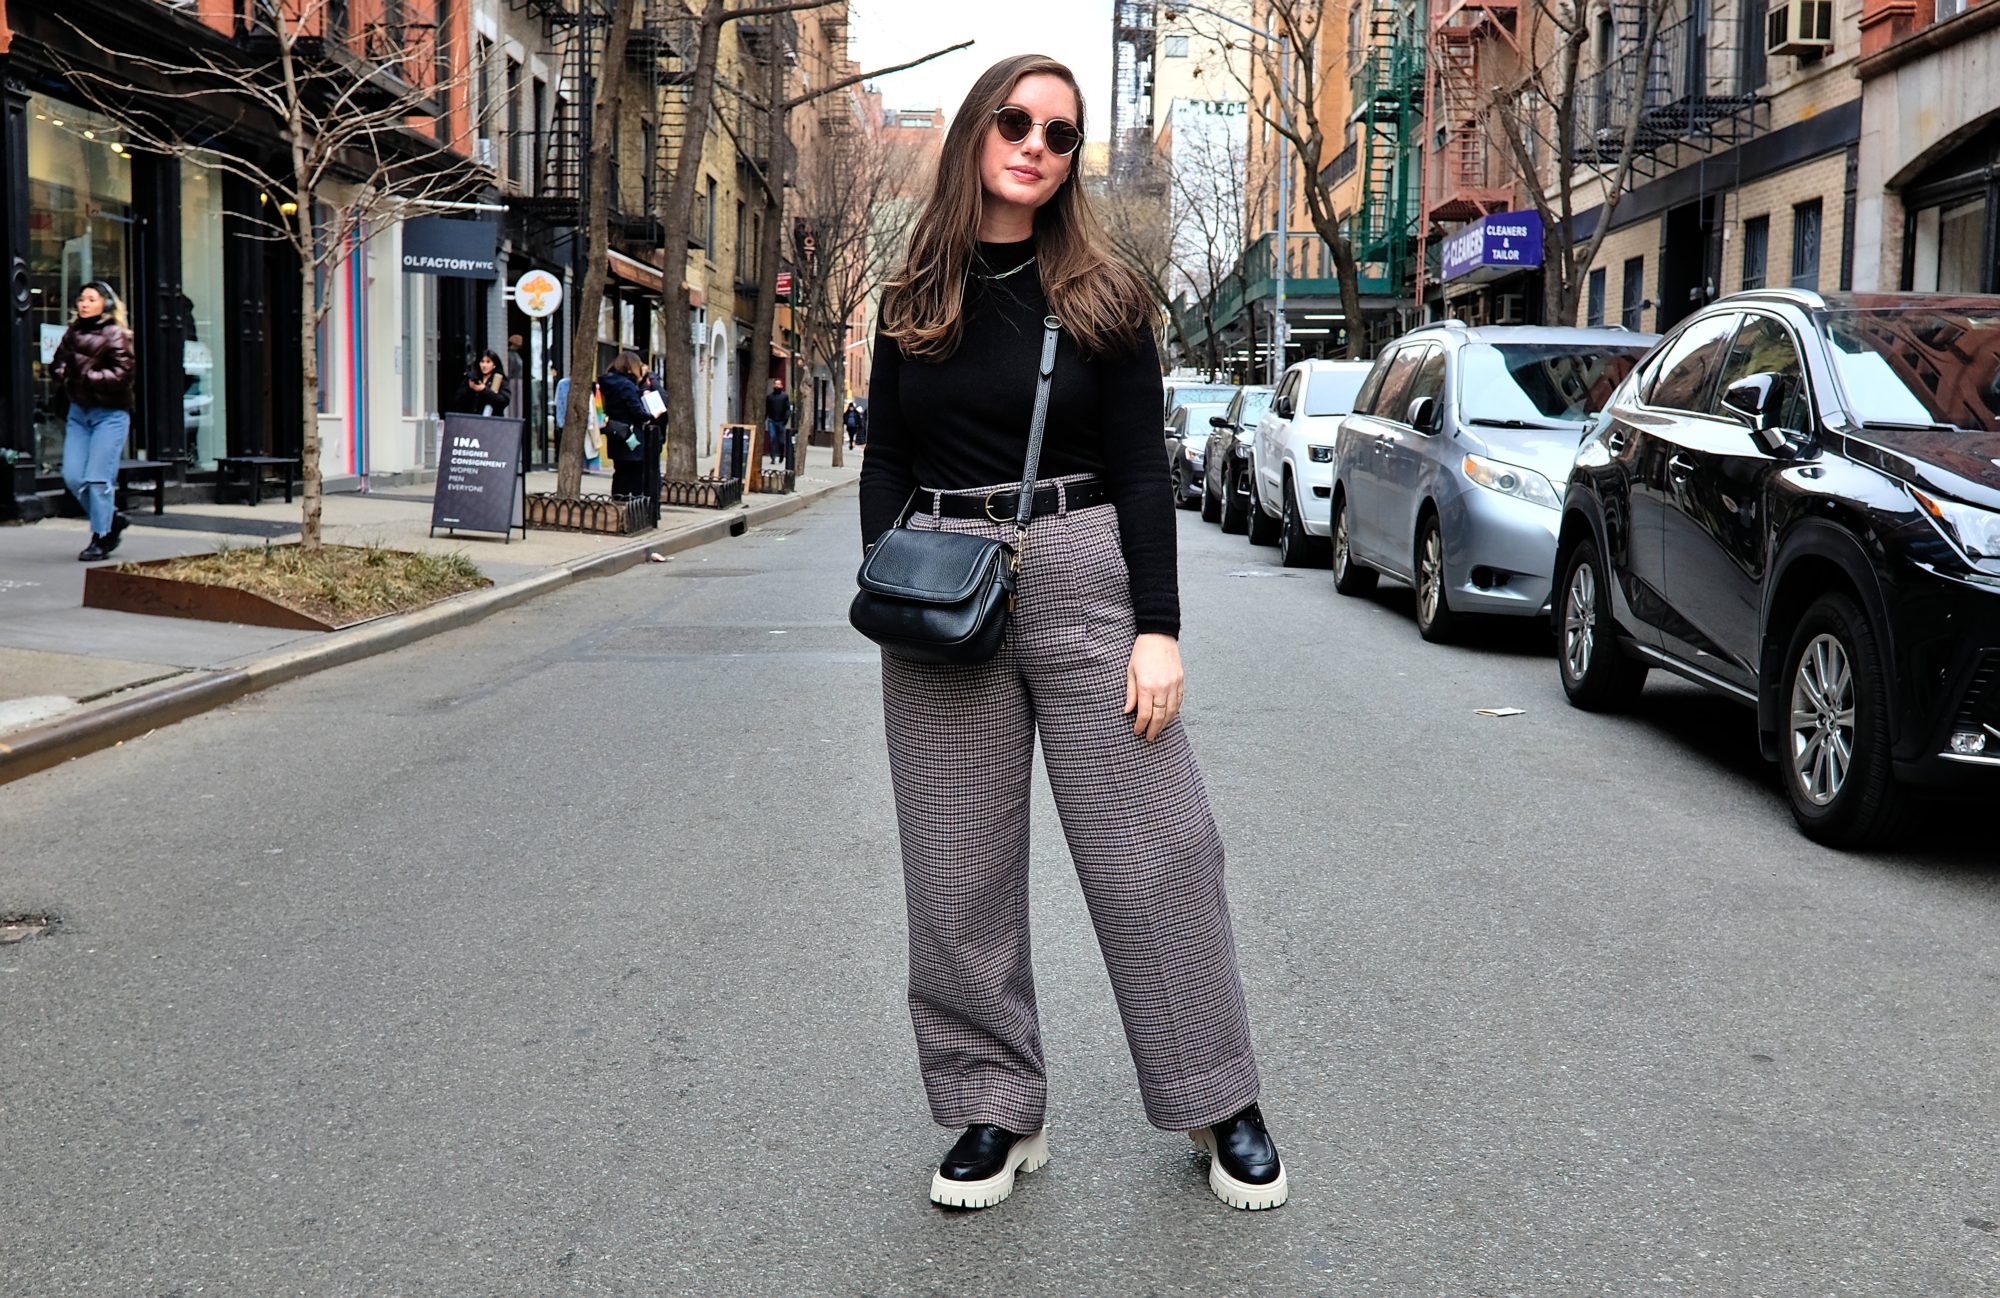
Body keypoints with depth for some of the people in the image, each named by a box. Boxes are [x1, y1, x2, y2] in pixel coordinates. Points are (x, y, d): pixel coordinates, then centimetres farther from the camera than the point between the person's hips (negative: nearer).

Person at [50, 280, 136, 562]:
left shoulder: (116, 335, -7)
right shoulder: (72, 333, 12)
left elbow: (123, 373, -14)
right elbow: (56, 364, 18)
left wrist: (89, 377, -17)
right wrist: (64, 376, -3)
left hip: (110, 414, -7)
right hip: (79, 412, 7)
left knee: (98, 478, -8)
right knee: (72, 477, 3)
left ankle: (101, 538, 4)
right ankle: (112, 518, 22)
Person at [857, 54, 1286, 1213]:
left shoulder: (1100, 296, 3)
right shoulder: (915, 301, 9)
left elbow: (1142, 470, -1)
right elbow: (886, 464, 11)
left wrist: (1160, 628, -9)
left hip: (1083, 575, -2)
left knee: (1153, 854, 0)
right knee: (961, 870, 6)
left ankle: (1221, 1105, 16)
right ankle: (1000, 1113, 20)